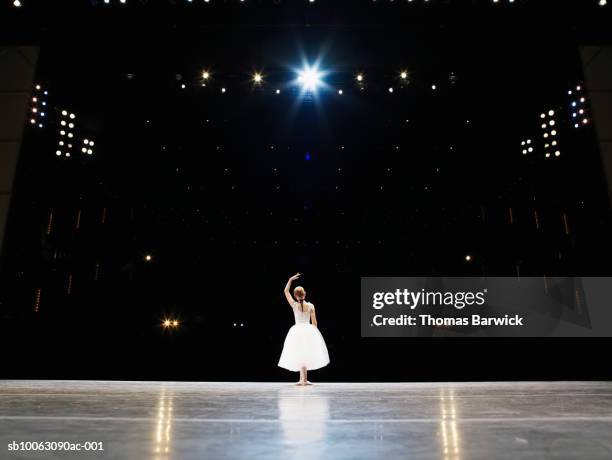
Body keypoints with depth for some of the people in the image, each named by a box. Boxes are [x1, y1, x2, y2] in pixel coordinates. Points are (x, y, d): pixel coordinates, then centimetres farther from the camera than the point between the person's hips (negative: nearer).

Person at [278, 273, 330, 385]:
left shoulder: (294, 305, -6)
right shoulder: (310, 306, -5)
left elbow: (286, 291, 4)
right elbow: (314, 322, -1)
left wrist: (290, 279, 6)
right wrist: (315, 333, 11)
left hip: (297, 331, -1)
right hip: (309, 331, 1)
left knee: (300, 355, 4)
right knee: (306, 355, 8)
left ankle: (303, 379, 2)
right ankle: (303, 379, 11)